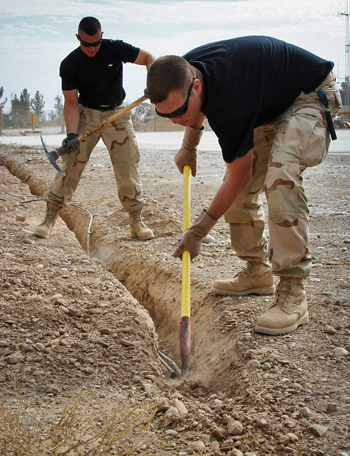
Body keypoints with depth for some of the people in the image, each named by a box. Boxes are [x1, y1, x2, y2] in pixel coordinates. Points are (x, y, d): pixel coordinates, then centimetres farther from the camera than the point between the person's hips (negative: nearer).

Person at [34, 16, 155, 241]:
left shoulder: (116, 49, -10)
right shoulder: (69, 65, -10)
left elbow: (148, 58, -4)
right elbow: (71, 103, -10)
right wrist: (71, 133, -25)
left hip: (117, 114, 1)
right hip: (86, 115, 0)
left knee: (129, 168, -4)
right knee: (70, 165, -9)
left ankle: (136, 222, 7)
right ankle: (50, 219, -2)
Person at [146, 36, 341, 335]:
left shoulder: (231, 103, -39)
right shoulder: (185, 69, -15)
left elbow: (240, 177, -25)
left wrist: (199, 230, -18)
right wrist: (189, 147, 17)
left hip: (312, 95, -9)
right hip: (269, 103, 9)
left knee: (281, 174, -33)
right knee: (240, 190, 3)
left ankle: (293, 293, -30)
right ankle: (257, 272, 18)